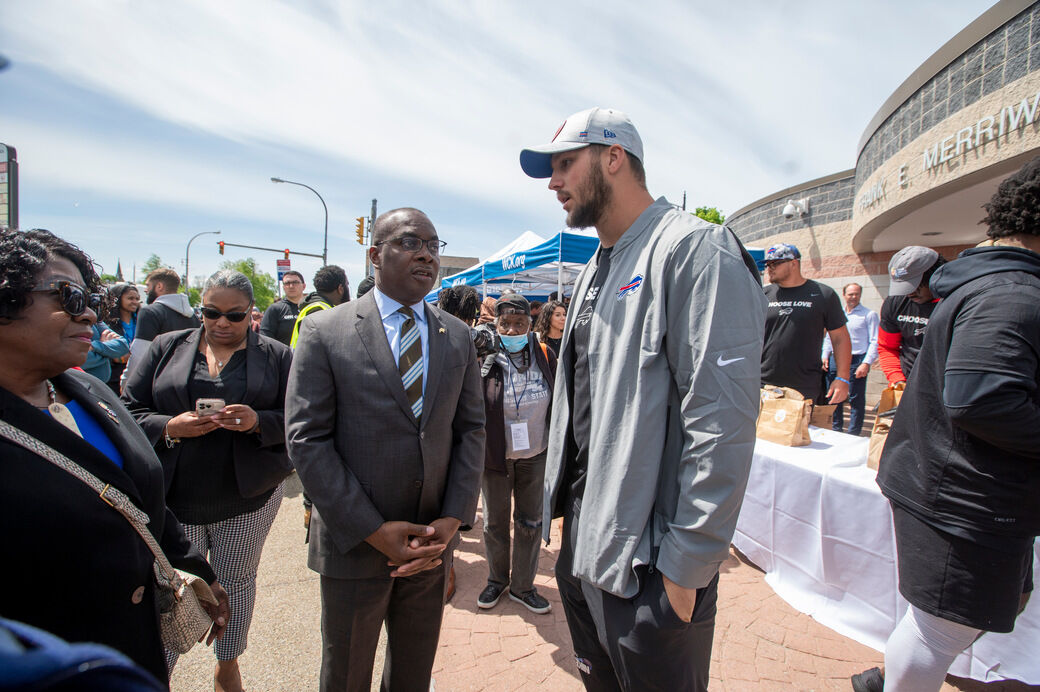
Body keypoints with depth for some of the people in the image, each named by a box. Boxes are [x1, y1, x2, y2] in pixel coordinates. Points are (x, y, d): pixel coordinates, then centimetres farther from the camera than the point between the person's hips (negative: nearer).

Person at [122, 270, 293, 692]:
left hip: (248, 498, 0)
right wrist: (170, 428, -16)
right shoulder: (167, 348, 5)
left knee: (237, 583, 16)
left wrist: (258, 421, -21)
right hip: (174, 499, 0)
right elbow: (129, 411, 3)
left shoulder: (276, 356, 1)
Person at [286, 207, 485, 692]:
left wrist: (454, 517, -9)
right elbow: (306, 439, -12)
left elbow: (471, 429, 3)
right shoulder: (325, 332, -8)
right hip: (354, 541, -3)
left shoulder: (457, 337, 3)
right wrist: (374, 531, -15)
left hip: (432, 543, 3)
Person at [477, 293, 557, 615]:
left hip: (535, 455, 2)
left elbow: (556, 403, 5)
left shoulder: (544, 356, -4)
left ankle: (522, 586, 33)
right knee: (495, 522, 15)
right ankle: (497, 579, 39)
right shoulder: (484, 359, -13)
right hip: (494, 455, -2)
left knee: (530, 522, 13)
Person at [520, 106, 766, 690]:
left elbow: (723, 421, -22)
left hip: (648, 563, -8)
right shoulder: (598, 269, 13)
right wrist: (565, 509, 15)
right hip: (582, 543, 8)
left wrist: (687, 567, -19)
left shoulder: (696, 249, -16)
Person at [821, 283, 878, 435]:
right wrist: (825, 356, 8)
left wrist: (866, 363, -15)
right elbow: (828, 337, 21)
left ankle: (853, 435, 7)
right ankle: (836, 431, 20)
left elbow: (875, 342, -5)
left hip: (856, 361, -4)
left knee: (856, 400, -1)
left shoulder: (869, 314, 2)